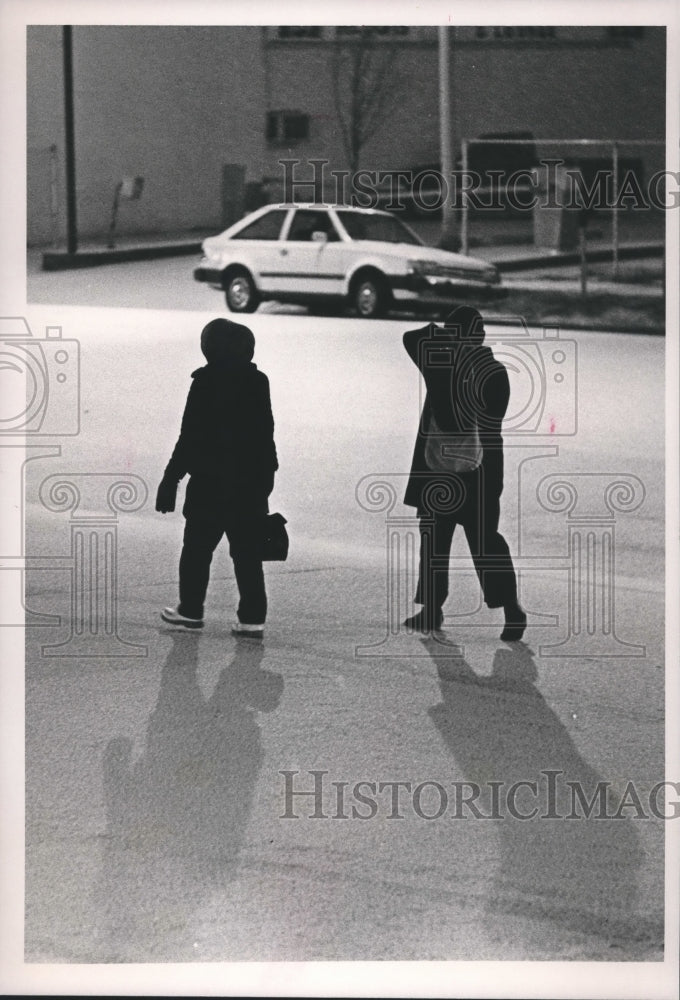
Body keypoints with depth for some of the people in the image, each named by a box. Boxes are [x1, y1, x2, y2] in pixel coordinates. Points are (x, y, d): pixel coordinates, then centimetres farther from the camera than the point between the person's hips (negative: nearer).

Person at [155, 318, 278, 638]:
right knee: (248, 552, 7)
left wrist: (171, 479, -5)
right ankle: (252, 617, 4)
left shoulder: (205, 383, -12)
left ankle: (190, 610, 18)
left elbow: (190, 437, -11)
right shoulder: (258, 383, 2)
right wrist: (266, 476, 19)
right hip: (252, 483, 4)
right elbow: (266, 435, 9)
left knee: (197, 548, 10)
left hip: (210, 482, -4)